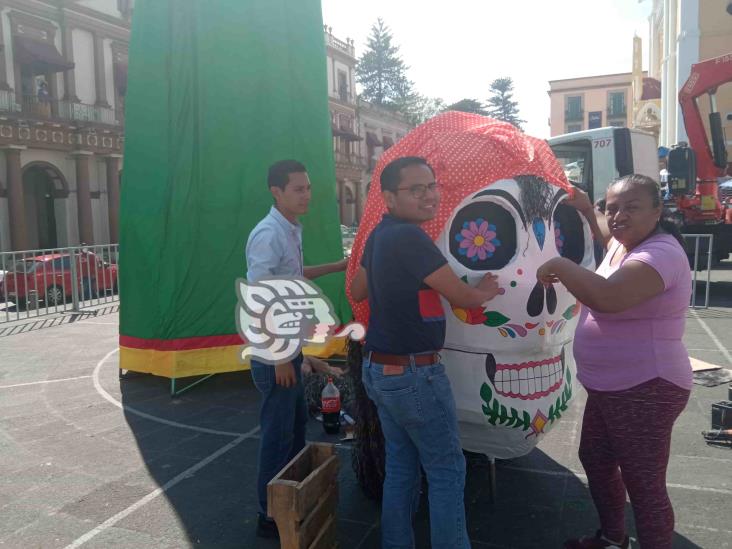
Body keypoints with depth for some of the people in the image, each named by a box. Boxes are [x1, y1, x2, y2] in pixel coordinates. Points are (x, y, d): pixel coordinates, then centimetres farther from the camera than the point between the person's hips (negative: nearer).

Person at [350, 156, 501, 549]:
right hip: (413, 375, -9)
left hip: (378, 369, 9)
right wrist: (486, 292, 7)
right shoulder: (409, 237, -21)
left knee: (400, 465, 19)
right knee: (447, 471, 6)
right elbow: (461, 297, -14)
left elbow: (357, 291, 20)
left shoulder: (379, 235, 7)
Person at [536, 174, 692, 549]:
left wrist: (560, 265, -27)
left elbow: (606, 297, -42)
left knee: (644, 485, 1)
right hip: (608, 387, 11)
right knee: (595, 459, 24)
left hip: (644, 391, -11)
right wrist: (587, 212, 26)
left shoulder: (661, 253, -24)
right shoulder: (622, 245, 7)